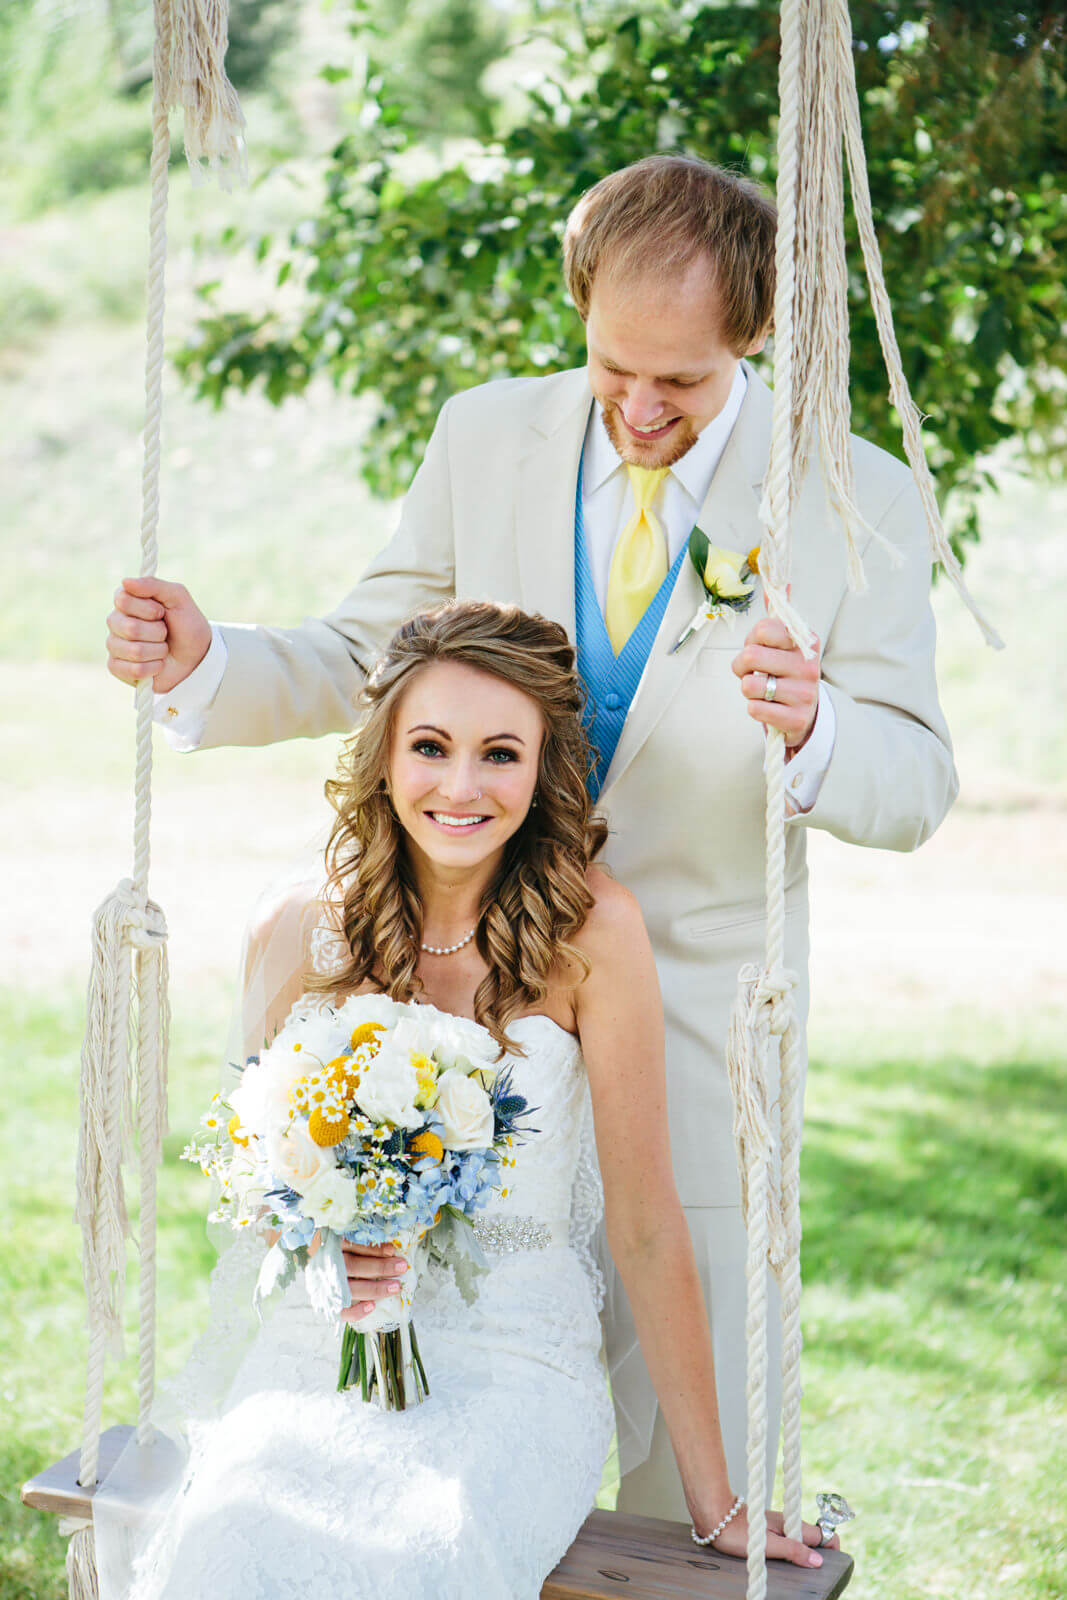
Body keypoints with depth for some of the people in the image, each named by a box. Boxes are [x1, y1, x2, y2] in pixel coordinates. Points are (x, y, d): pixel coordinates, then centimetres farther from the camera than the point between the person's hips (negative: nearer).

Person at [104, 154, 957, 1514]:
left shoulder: (855, 500, -7)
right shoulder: (486, 440, 0)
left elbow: (917, 780, -8)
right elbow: (363, 656, 7)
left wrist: (813, 735, -31)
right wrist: (206, 664, -12)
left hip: (697, 1007, -2)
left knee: (695, 1455, 6)